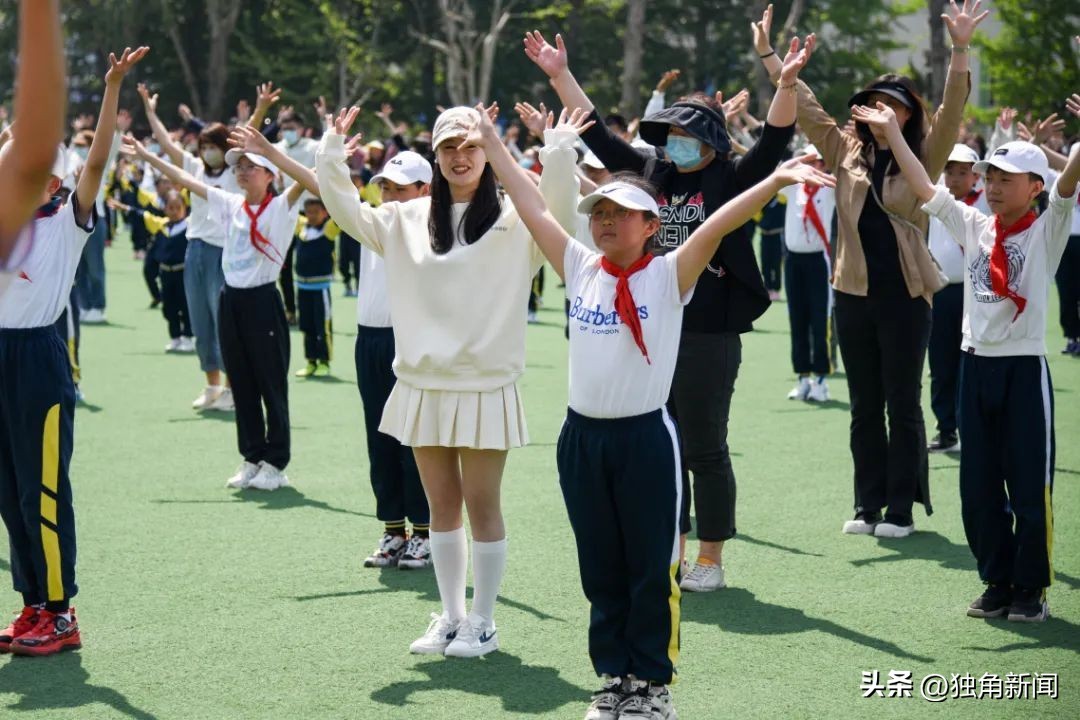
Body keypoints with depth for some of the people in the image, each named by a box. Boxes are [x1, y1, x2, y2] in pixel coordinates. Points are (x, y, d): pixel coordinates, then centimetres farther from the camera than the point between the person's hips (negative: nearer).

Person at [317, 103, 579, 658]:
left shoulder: (513, 219, -4)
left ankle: (482, 623, 14)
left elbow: (558, 207, -20)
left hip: (485, 387, -4)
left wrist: (561, 146, -30)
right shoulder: (409, 220, 8)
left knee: (481, 504, 3)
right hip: (424, 385, 4)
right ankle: (450, 617, 23)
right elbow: (347, 213, 9)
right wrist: (332, 149, 0)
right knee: (441, 505, 12)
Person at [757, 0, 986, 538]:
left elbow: (952, 112, -13)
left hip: (905, 295, -3)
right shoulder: (845, 152, 7)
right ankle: (868, 504, 19)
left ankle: (901, 509, 11)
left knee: (903, 404, 3)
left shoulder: (923, 158, 0)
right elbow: (804, 108, 6)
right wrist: (767, 54, -1)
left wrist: (960, 50, -26)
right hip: (853, 292, 3)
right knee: (864, 406, 10)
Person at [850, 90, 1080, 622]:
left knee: (1030, 487, 0)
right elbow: (924, 188, 6)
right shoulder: (973, 226, 9)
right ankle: (997, 582, 21)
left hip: (1024, 368, -5)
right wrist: (892, 131, 3)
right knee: (978, 488, 9)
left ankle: (1031, 588, 11)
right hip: (976, 364, 5)